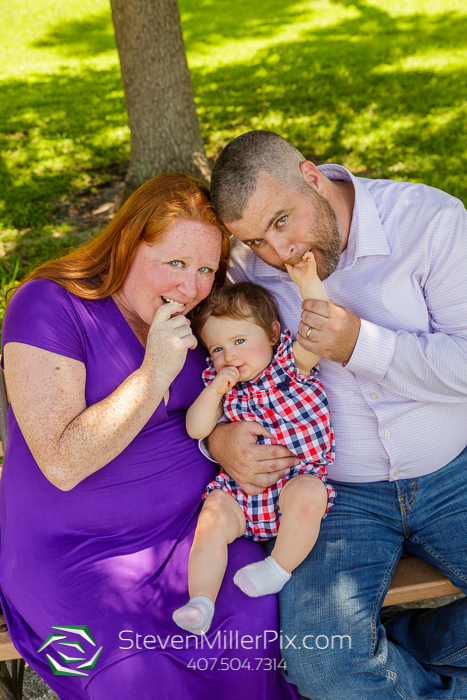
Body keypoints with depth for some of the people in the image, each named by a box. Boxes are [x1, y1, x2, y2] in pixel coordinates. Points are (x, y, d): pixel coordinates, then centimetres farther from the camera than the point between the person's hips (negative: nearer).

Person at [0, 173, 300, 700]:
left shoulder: (192, 313, 4)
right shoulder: (48, 305, -15)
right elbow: (63, 463, -21)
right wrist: (154, 374, -24)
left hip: (189, 524, 5)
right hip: (73, 551, -4)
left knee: (256, 625, -18)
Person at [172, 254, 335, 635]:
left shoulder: (291, 361, -3)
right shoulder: (220, 385, 8)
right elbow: (196, 429, 2)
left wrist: (309, 286, -35)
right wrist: (214, 392, -12)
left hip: (298, 478, -3)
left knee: (306, 495, -32)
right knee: (213, 517, -19)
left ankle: (280, 567, -12)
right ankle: (201, 602, -13)